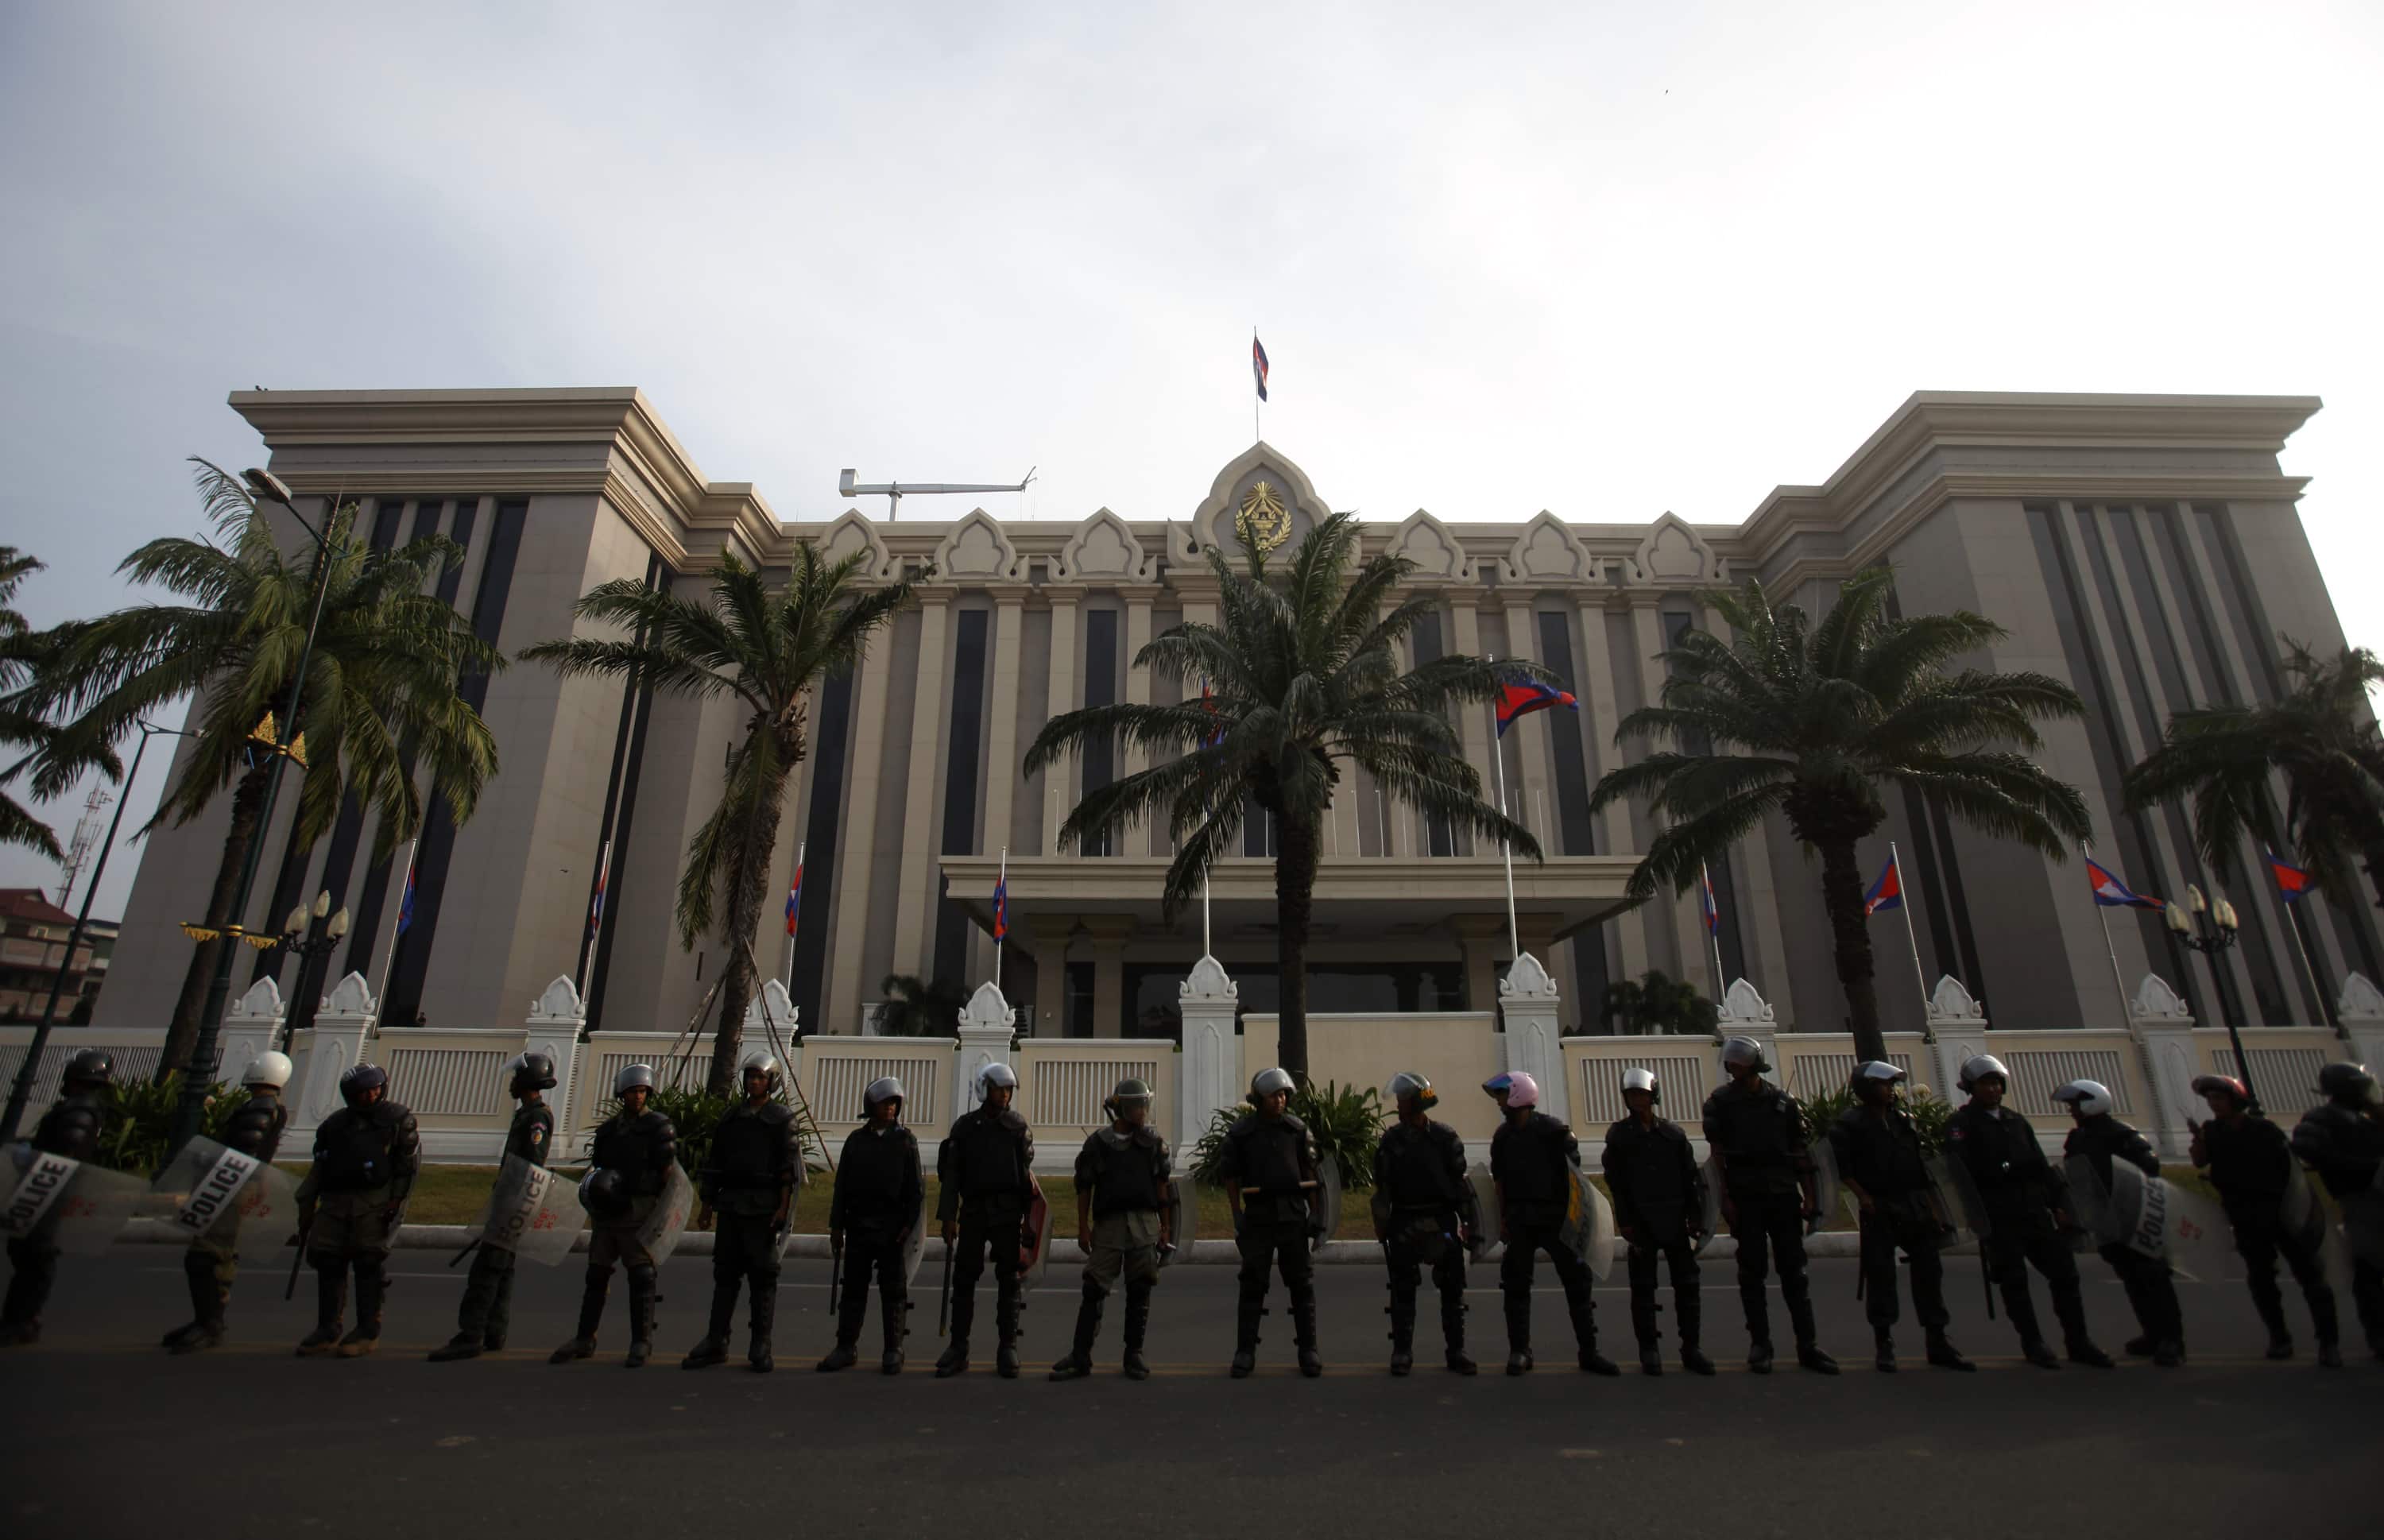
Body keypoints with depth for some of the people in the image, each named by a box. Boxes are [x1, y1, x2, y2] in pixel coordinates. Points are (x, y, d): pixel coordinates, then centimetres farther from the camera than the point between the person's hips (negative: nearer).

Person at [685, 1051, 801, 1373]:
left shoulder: (782, 1118, -3)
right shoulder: (732, 1117, 12)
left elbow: (789, 1168, -7)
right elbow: (716, 1163, 16)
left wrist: (783, 1208, -14)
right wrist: (707, 1204, 11)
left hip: (764, 1209, -5)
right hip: (730, 1207, 5)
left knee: (762, 1278, 0)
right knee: (725, 1274, 9)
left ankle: (760, 1349, 8)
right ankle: (716, 1344, 18)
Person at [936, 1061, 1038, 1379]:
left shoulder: (1018, 1127, 5)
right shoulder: (965, 1126, 5)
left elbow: (1027, 1171, 6)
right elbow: (950, 1174, 5)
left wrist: (1029, 1213, -1)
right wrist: (948, 1216, -1)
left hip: (1008, 1212, 0)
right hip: (974, 1210, 0)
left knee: (1008, 1281, 5)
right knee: (964, 1279, 3)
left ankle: (1007, 1349, 13)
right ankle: (958, 1348, 12)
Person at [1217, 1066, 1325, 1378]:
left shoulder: (1297, 1129, 3)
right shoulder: (1241, 1132, -3)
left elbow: (1309, 1172, 6)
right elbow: (1229, 1174, 1)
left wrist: (1316, 1212, 2)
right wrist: (1237, 1215, -2)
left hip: (1293, 1215, 1)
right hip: (1258, 1215, -1)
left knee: (1301, 1284, 6)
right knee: (1252, 1285, 4)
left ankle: (1308, 1350, 17)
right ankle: (1245, 1352, 14)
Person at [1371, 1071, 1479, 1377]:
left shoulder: (1445, 1137, -1)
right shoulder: (1391, 1139, 2)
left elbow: (1461, 1182, 0)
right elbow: (1383, 1186, 3)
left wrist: (1470, 1223, -3)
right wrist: (1382, 1224, -1)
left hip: (1442, 1222, 0)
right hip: (1404, 1224, 0)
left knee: (1452, 1291, 5)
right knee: (1403, 1292, 5)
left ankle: (1455, 1351, 17)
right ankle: (1402, 1352, 14)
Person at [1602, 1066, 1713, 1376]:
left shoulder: (1673, 1132, 5)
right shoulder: (1619, 1134, 0)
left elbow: (1691, 1177, 6)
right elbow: (1615, 1182, -2)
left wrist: (1696, 1216, 0)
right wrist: (1625, 1221, -8)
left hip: (1674, 1219, 2)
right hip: (1641, 1221, -2)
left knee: (1687, 1284, 5)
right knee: (1643, 1288, 3)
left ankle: (1691, 1347, 17)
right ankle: (1649, 1349, 13)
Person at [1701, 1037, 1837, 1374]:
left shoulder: (1783, 1101, 6)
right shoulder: (1720, 1102, 0)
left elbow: (1799, 1151, 9)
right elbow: (1717, 1153, -3)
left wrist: (1809, 1196, 2)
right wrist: (1726, 1197, -9)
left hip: (1783, 1195, 2)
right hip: (1745, 1198, -2)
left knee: (1794, 1271, 5)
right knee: (1752, 1273, 3)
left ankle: (1807, 1345, 12)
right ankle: (1760, 1344, 11)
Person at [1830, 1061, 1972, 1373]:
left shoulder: (1904, 1120, 13)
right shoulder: (1850, 1123, -7)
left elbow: (1922, 1168, 15)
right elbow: (1842, 1165, -12)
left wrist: (1933, 1210, 12)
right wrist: (1863, 1197, -17)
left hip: (1916, 1208, 6)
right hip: (1879, 1210, -5)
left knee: (1929, 1271, 7)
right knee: (1881, 1275, 0)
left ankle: (1938, 1342, 18)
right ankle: (1884, 1344, 10)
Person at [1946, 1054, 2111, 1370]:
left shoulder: (2016, 1121, 18)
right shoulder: (1962, 1125, -3)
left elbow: (2041, 1166, 17)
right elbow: (1959, 1170, -13)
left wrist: (2059, 1203, 6)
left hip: (2035, 1210, 6)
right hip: (1999, 1218, -6)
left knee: (2065, 1272, 5)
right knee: (2014, 1281, -1)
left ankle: (2078, 1342, 19)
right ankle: (2033, 1344, 11)